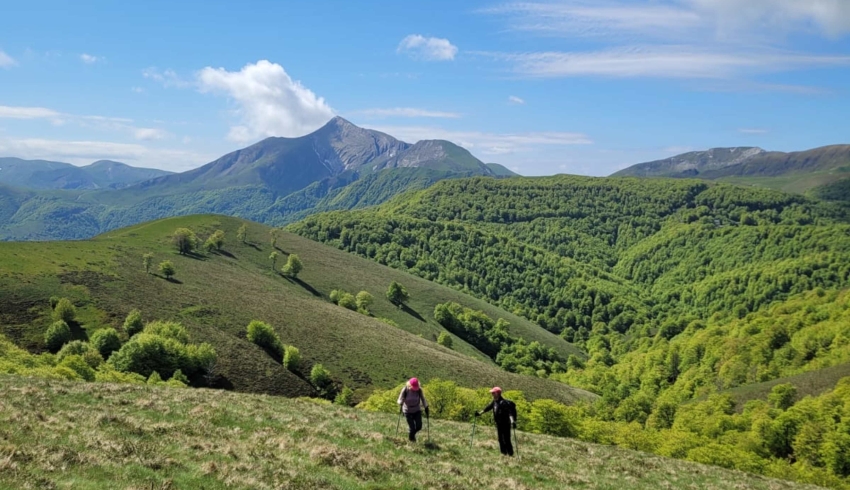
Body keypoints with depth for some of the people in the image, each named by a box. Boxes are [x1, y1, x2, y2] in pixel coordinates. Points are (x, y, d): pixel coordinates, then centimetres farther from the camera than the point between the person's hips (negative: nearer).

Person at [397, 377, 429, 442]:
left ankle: (412, 434, 31)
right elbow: (400, 400, -14)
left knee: (419, 427, -4)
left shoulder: (419, 390, -16)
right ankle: (411, 437, 30)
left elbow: (423, 399, -4)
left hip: (417, 410, 2)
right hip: (408, 411, -2)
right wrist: (401, 403, -37)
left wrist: (426, 409, -5)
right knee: (412, 428, -5)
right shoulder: (405, 390, -22)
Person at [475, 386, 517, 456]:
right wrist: (480, 413, 22)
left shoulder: (504, 402, -21)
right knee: (501, 440, 12)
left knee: (506, 440, -7)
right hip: (498, 424, 8)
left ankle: (510, 454, 1)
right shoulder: (494, 402, 5)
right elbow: (488, 407, 19)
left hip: (505, 424, -8)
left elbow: (510, 412, -30)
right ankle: (503, 453, 21)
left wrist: (512, 421, -43)